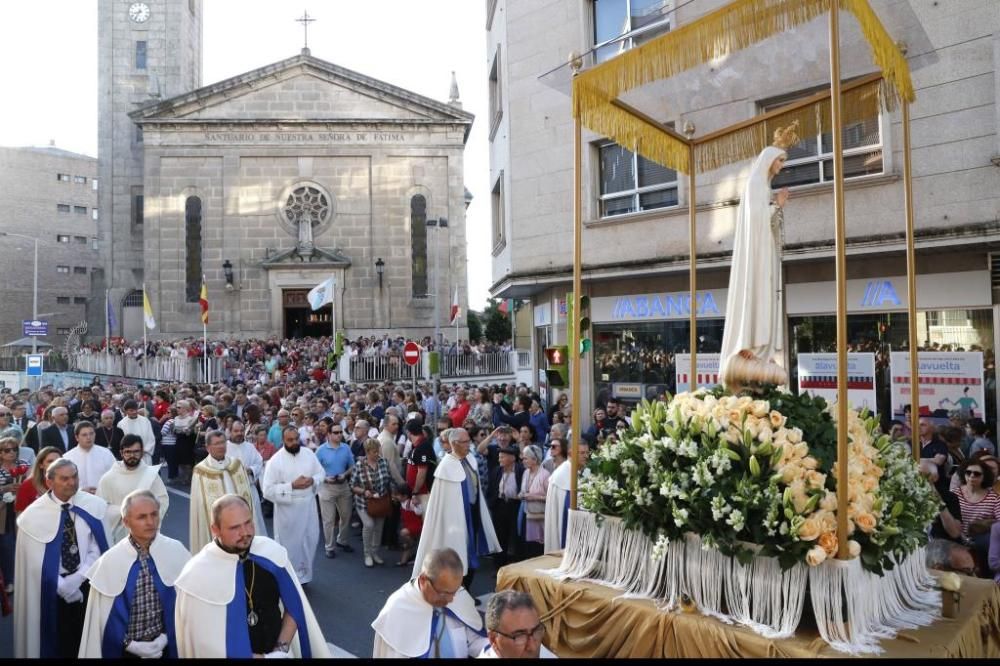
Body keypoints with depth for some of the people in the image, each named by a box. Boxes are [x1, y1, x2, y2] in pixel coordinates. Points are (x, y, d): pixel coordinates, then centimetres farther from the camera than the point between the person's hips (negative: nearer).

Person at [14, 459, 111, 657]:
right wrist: (63, 587, -12)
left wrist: (78, 578, -15)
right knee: (59, 641, 13)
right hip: (53, 589, -1)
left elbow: (98, 549, -5)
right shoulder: (34, 514, -10)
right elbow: (36, 561, -9)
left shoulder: (95, 506, -7)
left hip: (88, 583, 1)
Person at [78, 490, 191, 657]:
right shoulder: (109, 562, -12)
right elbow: (100, 617, -4)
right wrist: (129, 644, -8)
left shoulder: (176, 552, -12)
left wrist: (166, 636, -11)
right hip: (125, 650, 0)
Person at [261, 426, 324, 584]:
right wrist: (292, 486, -23)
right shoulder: (275, 461, -14)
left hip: (308, 505, 5)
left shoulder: (309, 453, 0)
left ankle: (303, 574, 36)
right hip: (288, 508, -5)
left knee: (310, 540, 15)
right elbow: (268, 490, -17)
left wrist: (313, 480, -12)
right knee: (289, 544, 8)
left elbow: (321, 473, 10)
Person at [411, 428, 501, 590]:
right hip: (457, 515, -7)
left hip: (473, 512, 7)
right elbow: (443, 499, -17)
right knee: (458, 557, 3)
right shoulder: (446, 466, -18)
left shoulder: (470, 460, 3)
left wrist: (480, 511, 12)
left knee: (471, 554, 15)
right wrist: (451, 524, -16)